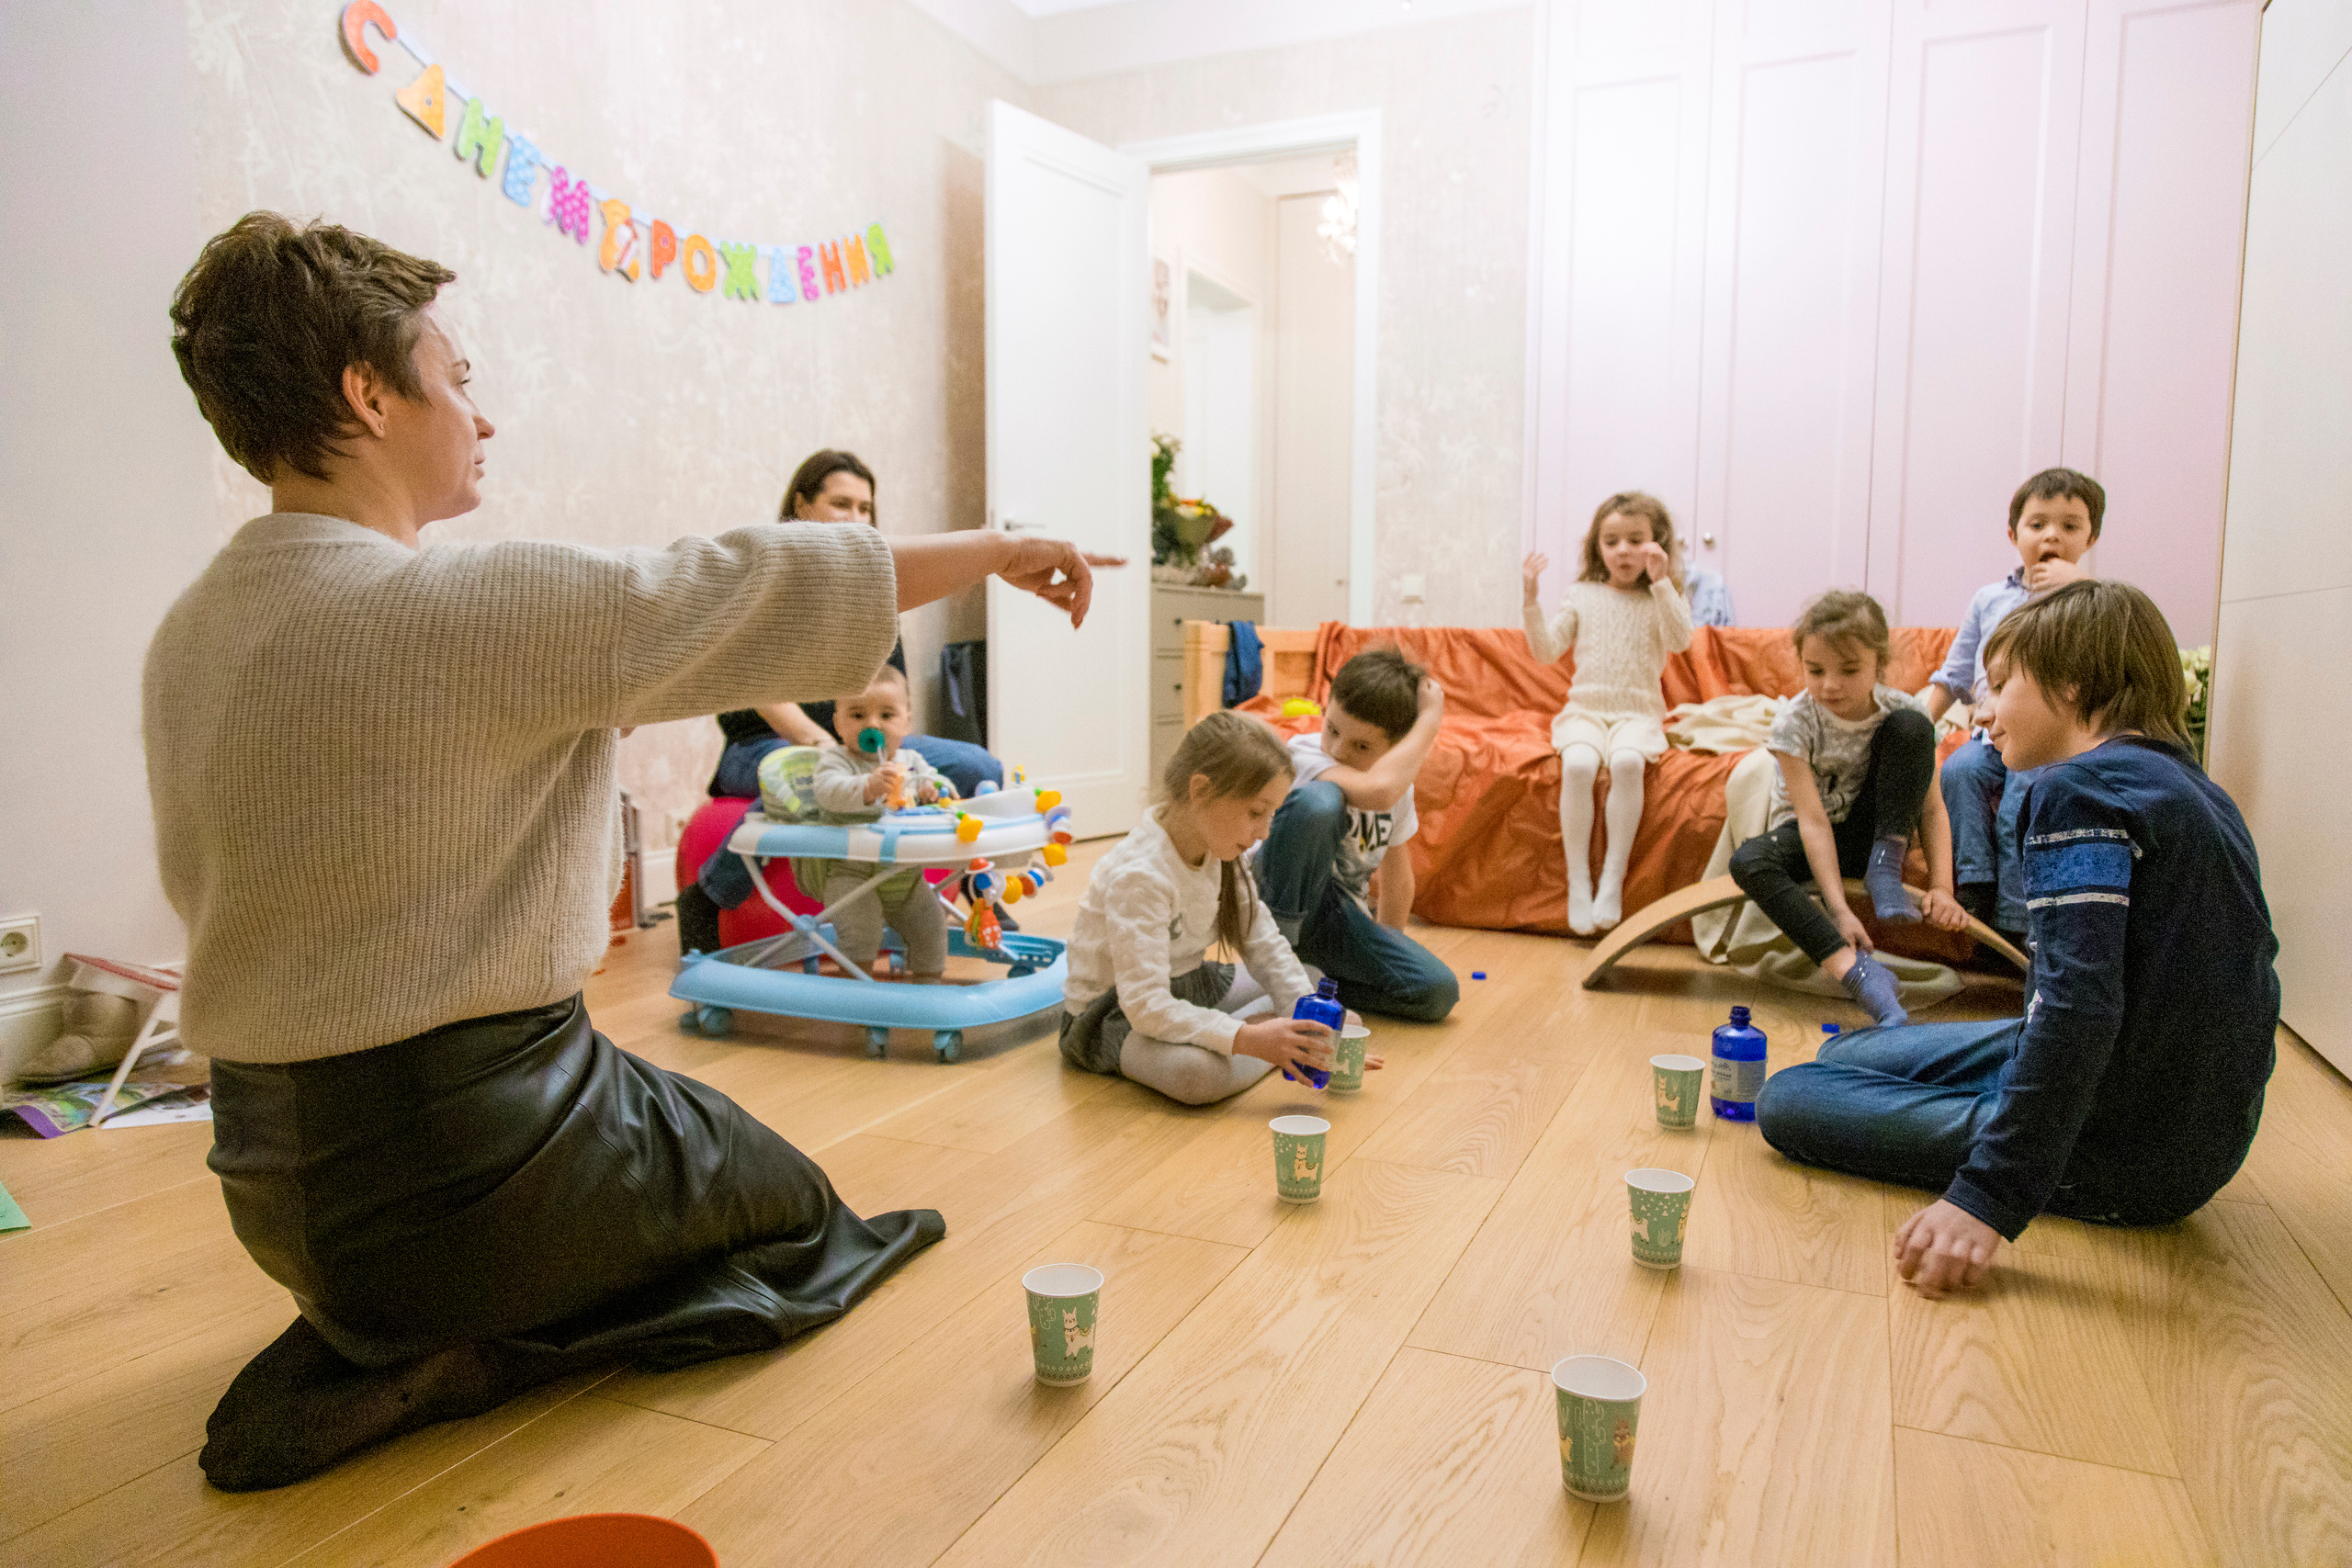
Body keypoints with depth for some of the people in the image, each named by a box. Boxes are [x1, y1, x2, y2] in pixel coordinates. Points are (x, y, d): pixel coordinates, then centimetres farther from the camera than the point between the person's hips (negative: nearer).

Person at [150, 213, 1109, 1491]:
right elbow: (762, 589, -16)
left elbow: (206, 891, 11)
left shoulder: (185, 637, 4)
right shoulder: (480, 604, -22)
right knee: (790, 1198, 16)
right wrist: (999, 550, -3)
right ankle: (461, 1355, 0)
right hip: (465, 1152, -8)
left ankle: (367, 1335, 14)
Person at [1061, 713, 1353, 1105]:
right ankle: (1284, 1049, -11)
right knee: (1198, 1071, -37)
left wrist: (1310, 1020, -14)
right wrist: (1249, 1039, -41)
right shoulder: (1139, 875, -31)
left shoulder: (1221, 855, -4)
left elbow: (1264, 945, 0)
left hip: (1188, 990, 8)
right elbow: (1146, 1004, -36)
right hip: (1114, 1016, -8)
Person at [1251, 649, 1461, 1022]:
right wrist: (1430, 716, -31)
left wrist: (1389, 948, 21)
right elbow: (1379, 790, -42)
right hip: (1283, 900, -6)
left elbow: (1396, 873, 16)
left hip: (1341, 915, 7)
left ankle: (1313, 977, -1)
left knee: (1439, 993, -14)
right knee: (1319, 799, -36)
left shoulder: (1399, 784, 1)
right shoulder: (1303, 754, -21)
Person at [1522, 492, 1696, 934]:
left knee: (1626, 762, -35)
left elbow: (1680, 640, -13)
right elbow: (1546, 650, 7)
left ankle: (1613, 879, -27)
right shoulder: (1582, 595, 12)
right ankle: (1578, 881, -25)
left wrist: (1661, 582, -20)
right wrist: (1531, 599, -5)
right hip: (1585, 710, 1)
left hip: (1638, 714, -1)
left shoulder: (1664, 599, 7)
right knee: (1578, 765, -32)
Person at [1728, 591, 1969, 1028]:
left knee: (1911, 727, -20)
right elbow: (1813, 820, -25)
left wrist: (1941, 887, -20)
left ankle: (1886, 867, -15)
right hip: (1807, 838, -1)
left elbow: (1932, 806, -10)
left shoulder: (1898, 710, -14)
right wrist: (1839, 909, -32)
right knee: (1747, 862, -35)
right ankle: (1853, 967, -40)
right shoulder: (1796, 722, -21)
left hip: (1873, 831, 1)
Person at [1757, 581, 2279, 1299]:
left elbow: (2078, 1002, -31)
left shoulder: (2083, 788, -20)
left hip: (2122, 1155, -9)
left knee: (1787, 1099, -5)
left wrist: (1990, 1197, -32)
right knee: (1848, 1052, 18)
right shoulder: (2197, 789, 9)